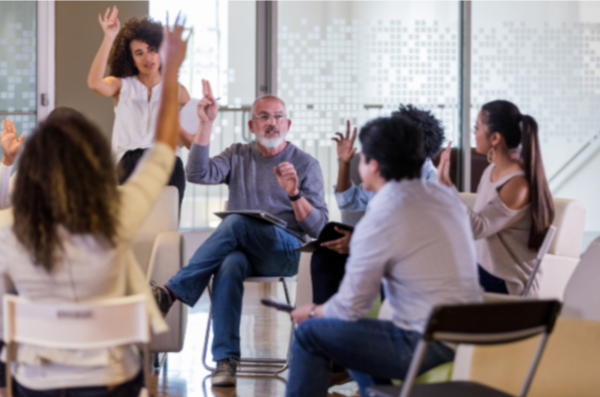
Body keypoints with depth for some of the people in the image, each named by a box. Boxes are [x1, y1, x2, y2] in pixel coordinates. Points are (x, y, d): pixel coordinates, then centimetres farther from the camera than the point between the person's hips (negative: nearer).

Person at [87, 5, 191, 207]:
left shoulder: (177, 91, 15)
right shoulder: (123, 86, 13)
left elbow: (193, 143, 16)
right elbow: (95, 83, -11)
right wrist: (109, 39, -13)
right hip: (130, 165, -1)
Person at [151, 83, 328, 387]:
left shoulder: (306, 164, 9)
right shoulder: (238, 156, 18)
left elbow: (317, 226, 0)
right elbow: (199, 174, -2)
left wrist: (294, 194, -17)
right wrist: (206, 123, -7)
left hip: (285, 251, -2)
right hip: (240, 249, 2)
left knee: (237, 222, -34)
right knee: (229, 266, -36)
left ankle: (173, 291, -31)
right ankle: (226, 360, -41)